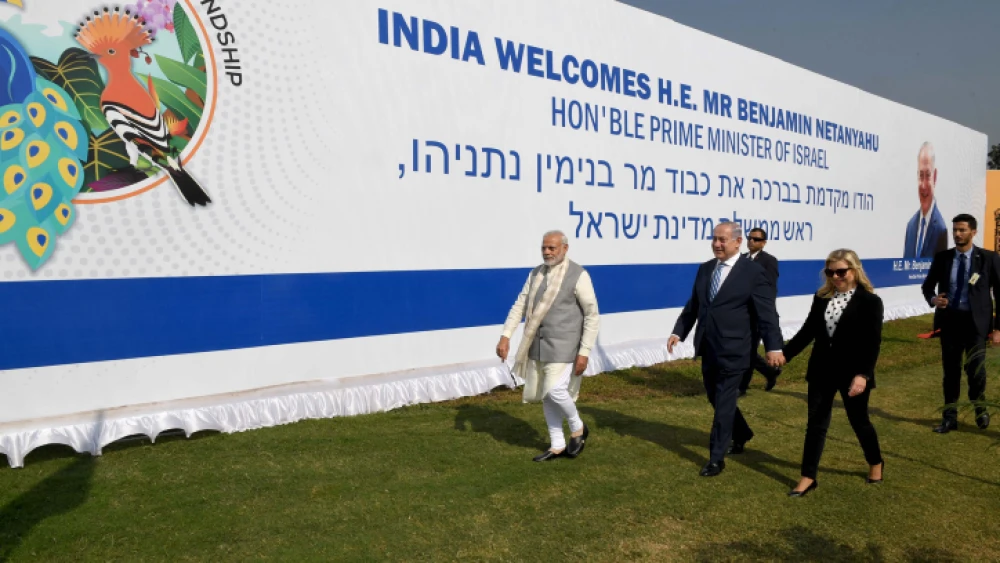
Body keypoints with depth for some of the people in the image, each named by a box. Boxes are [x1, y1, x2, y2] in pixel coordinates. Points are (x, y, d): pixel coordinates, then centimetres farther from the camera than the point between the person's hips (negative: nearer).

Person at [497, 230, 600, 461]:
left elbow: (593, 316, -9)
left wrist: (584, 351, -14)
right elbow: (520, 306, 5)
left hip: (563, 345, -6)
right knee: (545, 396, 10)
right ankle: (557, 446, 24)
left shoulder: (578, 275, -10)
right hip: (538, 345, 6)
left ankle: (578, 428, 15)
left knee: (555, 391, -14)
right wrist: (505, 336, -5)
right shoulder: (536, 274, 7)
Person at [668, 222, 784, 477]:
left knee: (724, 404, 0)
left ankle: (716, 458, 11)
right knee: (716, 398, 19)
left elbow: (767, 313, -11)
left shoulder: (753, 271, -9)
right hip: (708, 348, 7)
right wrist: (678, 332, 2)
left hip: (732, 349, -6)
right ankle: (742, 434, 44)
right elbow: (693, 306, 12)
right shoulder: (705, 269, 8)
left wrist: (774, 346, -18)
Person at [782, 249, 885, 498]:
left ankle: (876, 463, 41)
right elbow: (808, 331, 7)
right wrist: (785, 353, -3)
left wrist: (863, 374, -24)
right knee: (816, 423, 5)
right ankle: (808, 477, 11)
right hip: (822, 370, 4)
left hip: (852, 373, -4)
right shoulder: (821, 298, 3)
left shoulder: (870, 301, -9)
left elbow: (872, 344, -14)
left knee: (858, 421, 13)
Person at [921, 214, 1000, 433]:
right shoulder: (942, 258, 4)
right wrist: (933, 299, -11)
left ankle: (980, 409, 25)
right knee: (950, 369, 9)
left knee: (975, 368, -4)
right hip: (949, 320, 2)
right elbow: (927, 285, 13)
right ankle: (950, 416, 21)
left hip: (976, 321, -2)